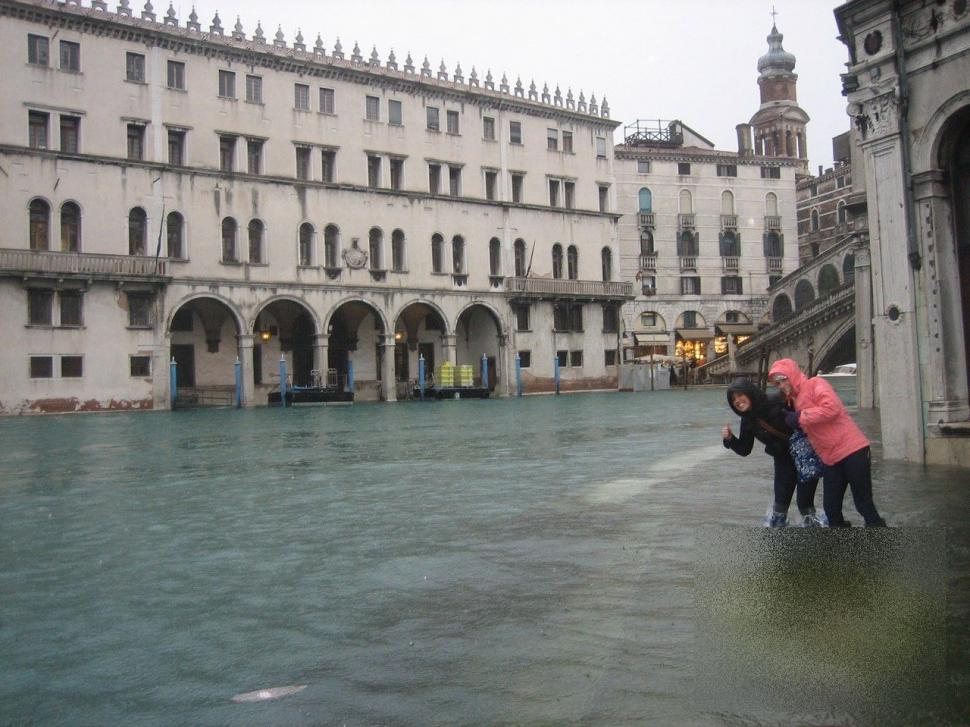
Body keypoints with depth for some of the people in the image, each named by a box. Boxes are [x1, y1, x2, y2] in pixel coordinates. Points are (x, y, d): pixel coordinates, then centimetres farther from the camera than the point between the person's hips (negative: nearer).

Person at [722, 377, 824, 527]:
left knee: (805, 501, -3)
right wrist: (730, 439, -13)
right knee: (781, 499, 5)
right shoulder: (748, 421, -4)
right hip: (784, 460, 4)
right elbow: (744, 450, 2)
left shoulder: (777, 401, -21)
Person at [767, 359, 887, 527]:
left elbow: (831, 407, -24)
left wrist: (800, 417, -19)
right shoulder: (795, 400, 16)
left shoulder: (815, 384, -7)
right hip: (830, 460, 8)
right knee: (831, 508, 8)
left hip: (852, 451, -8)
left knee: (863, 504, -2)